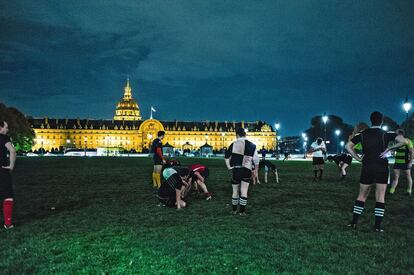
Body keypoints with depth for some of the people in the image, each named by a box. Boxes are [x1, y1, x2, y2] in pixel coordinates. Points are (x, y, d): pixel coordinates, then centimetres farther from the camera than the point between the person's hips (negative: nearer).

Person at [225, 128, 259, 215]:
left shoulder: (233, 144, 2)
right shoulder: (251, 145, 2)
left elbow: (226, 157, 5)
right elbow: (256, 159, 1)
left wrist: (229, 167, 13)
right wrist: (256, 170, 11)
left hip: (235, 170, 1)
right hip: (246, 170, 0)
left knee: (235, 191, 14)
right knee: (244, 191, 4)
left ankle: (234, 210, 24)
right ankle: (242, 211, 3)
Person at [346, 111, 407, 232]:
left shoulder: (362, 134, 3)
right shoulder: (386, 134, -3)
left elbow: (348, 146, 4)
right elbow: (403, 141, -15)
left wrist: (358, 158, 4)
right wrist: (389, 149, -9)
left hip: (367, 168, 2)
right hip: (382, 168, -2)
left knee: (362, 196, 11)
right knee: (380, 197, 5)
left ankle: (354, 223, 11)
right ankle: (377, 226, 4)